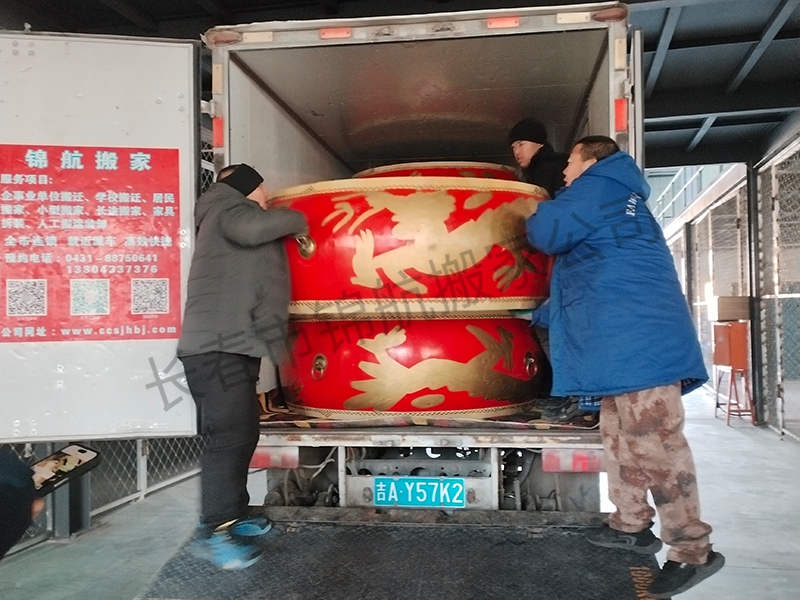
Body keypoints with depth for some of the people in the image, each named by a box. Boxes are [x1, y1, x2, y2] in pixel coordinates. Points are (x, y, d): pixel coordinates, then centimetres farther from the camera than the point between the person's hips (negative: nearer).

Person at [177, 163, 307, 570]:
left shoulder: (238, 217, 29)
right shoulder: (228, 209, 0)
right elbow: (252, 228, -24)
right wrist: (295, 220, -5)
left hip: (233, 349, 10)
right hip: (217, 349, -10)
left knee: (242, 435, 12)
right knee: (229, 437, -13)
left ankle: (232, 516, 21)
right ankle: (213, 532, -7)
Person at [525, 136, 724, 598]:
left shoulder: (598, 187, -1)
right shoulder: (620, 198, 29)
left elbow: (546, 232, -9)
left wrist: (535, 217, 14)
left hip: (638, 338, -11)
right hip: (630, 338, 11)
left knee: (654, 442, -10)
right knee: (621, 435, 16)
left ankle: (693, 552, -4)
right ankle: (632, 524, 26)